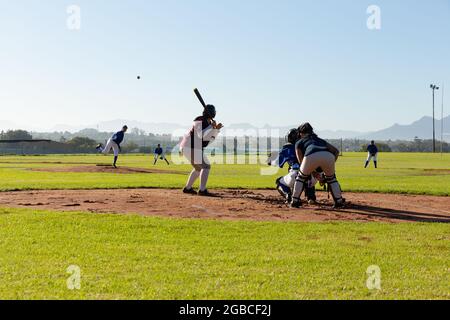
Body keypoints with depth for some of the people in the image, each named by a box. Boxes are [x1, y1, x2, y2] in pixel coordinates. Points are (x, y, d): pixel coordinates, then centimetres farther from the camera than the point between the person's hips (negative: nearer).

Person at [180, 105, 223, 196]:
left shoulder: (208, 123, 12)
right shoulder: (200, 121, -16)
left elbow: (210, 139, 14)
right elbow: (202, 136, -27)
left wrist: (217, 129, 2)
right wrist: (212, 127, -25)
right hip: (191, 147, -10)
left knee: (198, 168, 24)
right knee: (206, 166, -12)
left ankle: (188, 188, 29)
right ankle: (202, 190, -17)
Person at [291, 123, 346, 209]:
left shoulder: (299, 142, 34)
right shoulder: (320, 140, 41)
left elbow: (301, 162, 25)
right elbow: (336, 151, 29)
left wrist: (315, 173, 30)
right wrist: (331, 165, 29)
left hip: (311, 156, -3)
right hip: (328, 156, 3)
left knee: (301, 177, 24)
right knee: (331, 178, 28)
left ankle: (295, 201, 21)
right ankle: (339, 201, 20)